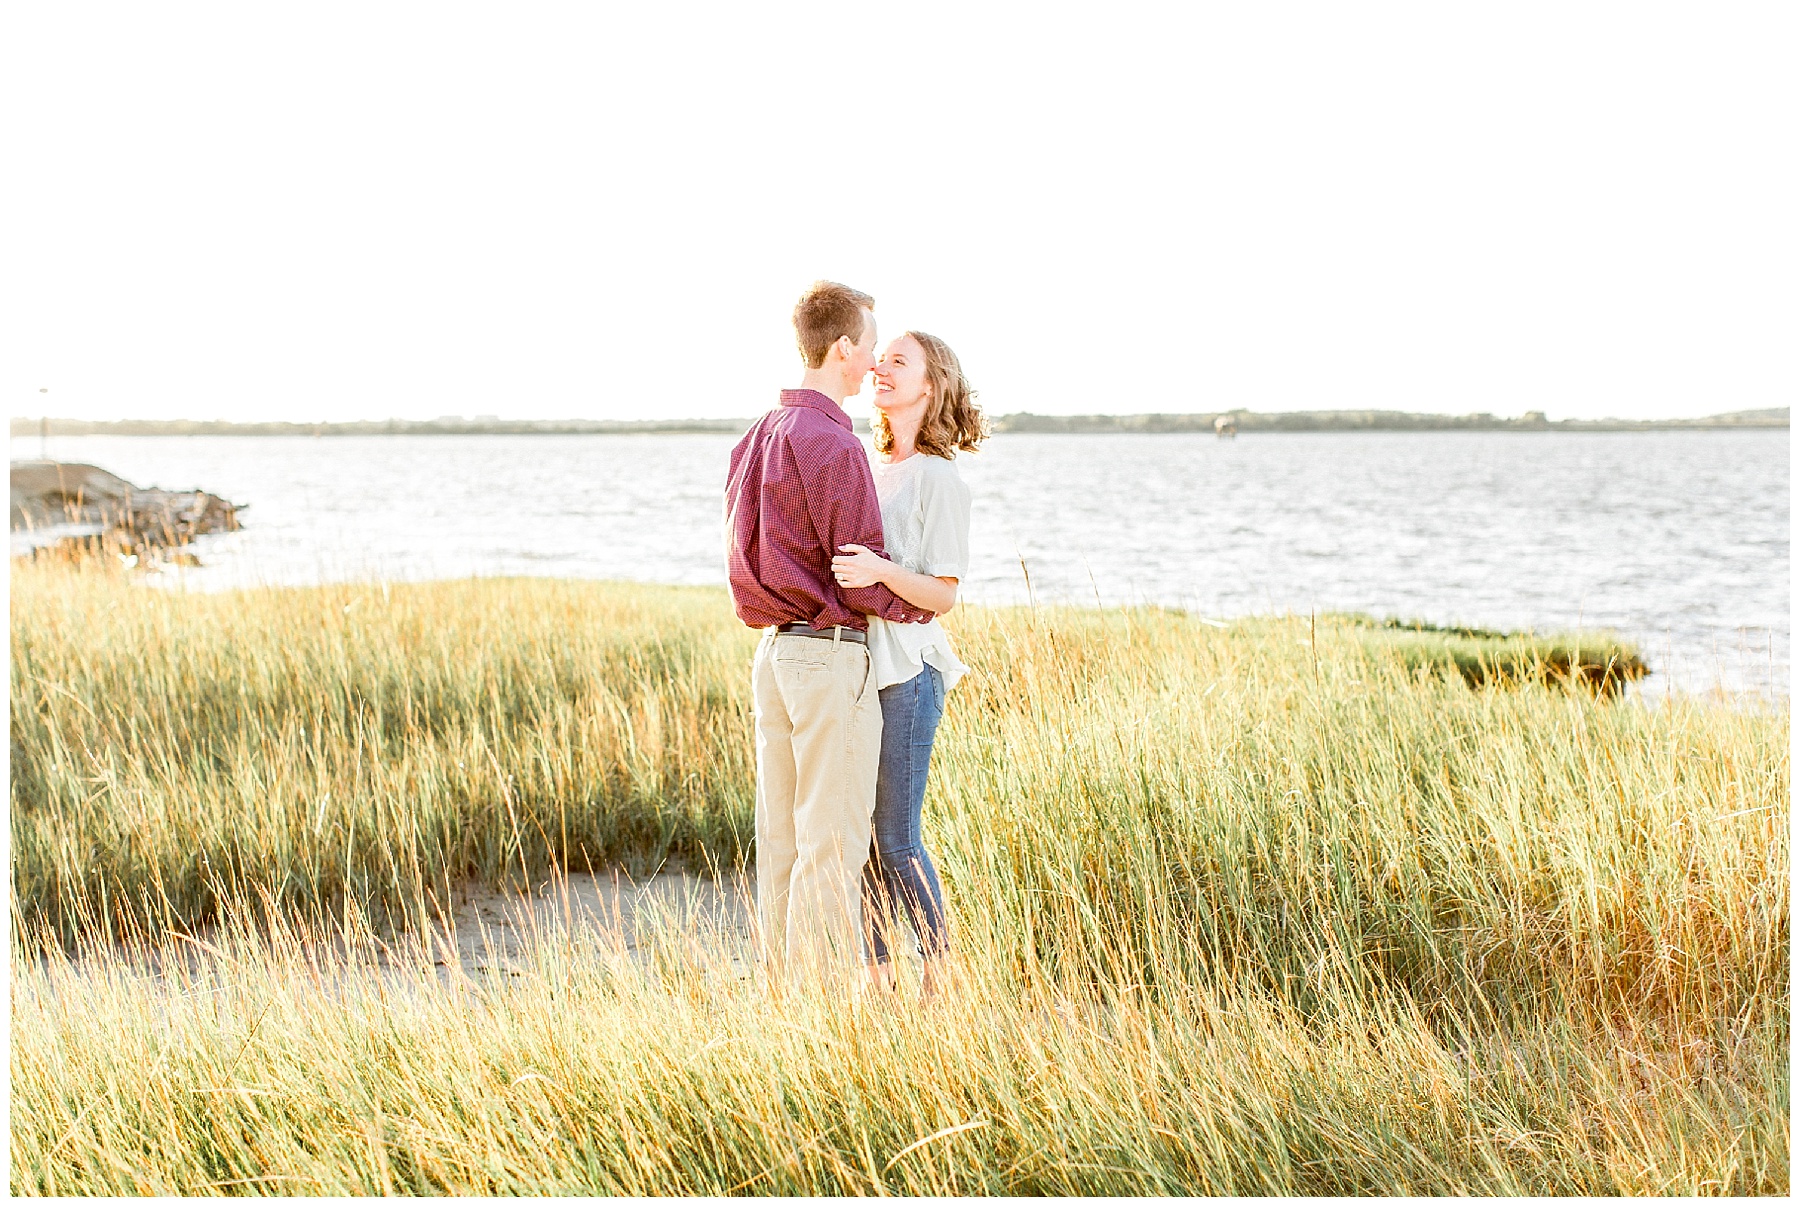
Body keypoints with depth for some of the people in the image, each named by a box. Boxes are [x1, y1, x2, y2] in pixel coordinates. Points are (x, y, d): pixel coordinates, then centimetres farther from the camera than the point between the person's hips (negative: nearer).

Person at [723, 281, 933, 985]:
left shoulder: (759, 438, 12)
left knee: (780, 838, 12)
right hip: (831, 657, -9)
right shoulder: (832, 445, -17)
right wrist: (926, 604, 3)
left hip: (772, 653, 9)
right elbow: (865, 584, -15)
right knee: (833, 846, -3)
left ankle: (782, 986, 19)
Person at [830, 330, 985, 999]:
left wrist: (881, 571, -27)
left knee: (896, 838, -4)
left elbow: (942, 595, -12)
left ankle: (939, 976, 9)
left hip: (903, 671, -7)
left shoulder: (939, 479, -7)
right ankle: (875, 971, 17)